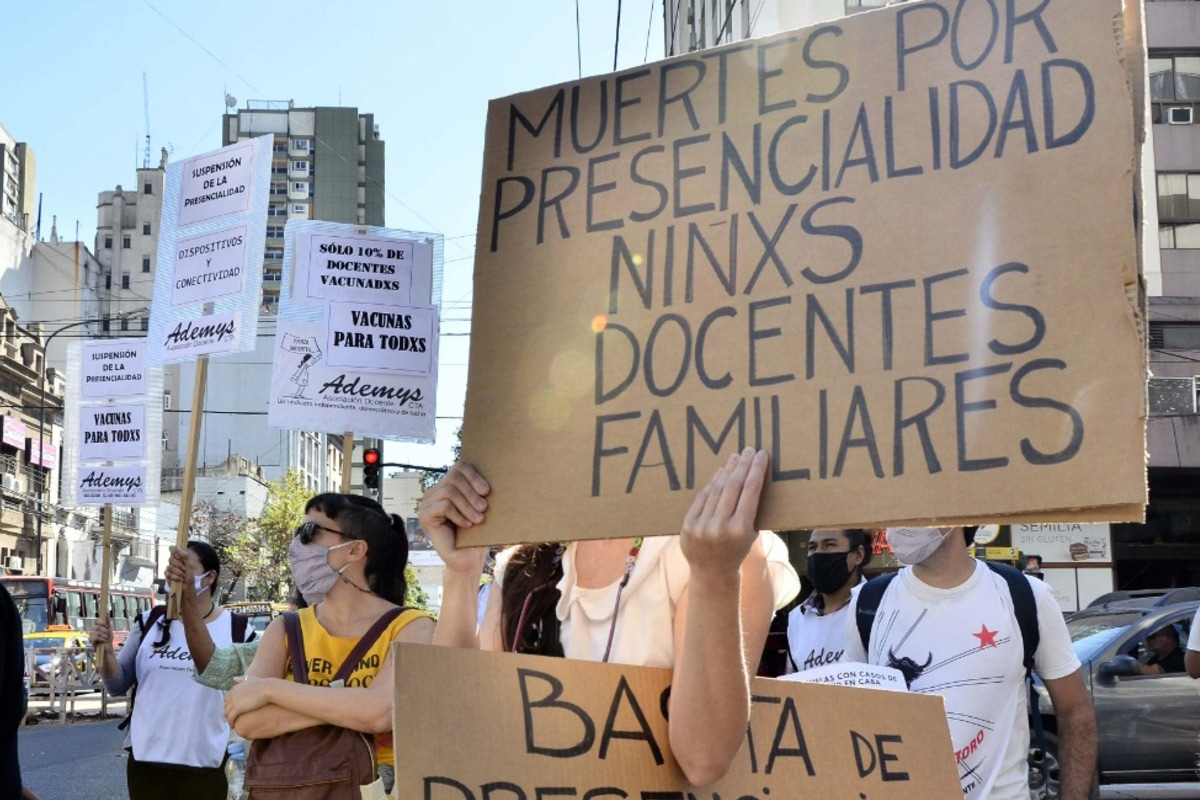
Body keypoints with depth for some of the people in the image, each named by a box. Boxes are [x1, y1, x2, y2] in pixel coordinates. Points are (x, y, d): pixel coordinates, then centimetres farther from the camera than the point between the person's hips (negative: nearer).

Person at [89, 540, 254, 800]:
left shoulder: (235, 630, -3)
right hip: (145, 761, 3)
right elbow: (118, 686, 8)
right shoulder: (150, 623, 4)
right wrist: (106, 652, -10)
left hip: (205, 766, -3)